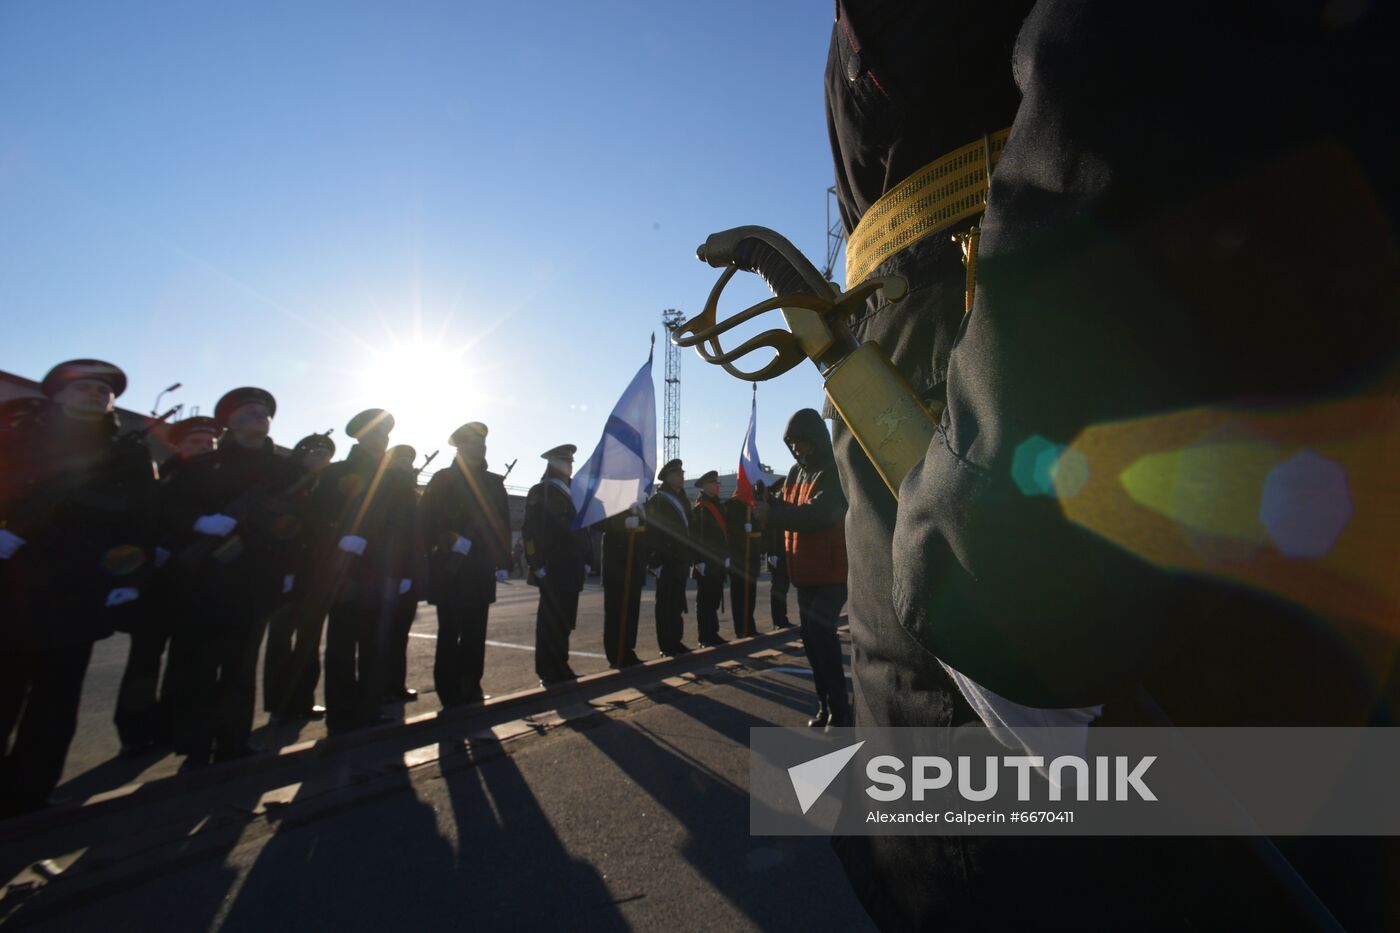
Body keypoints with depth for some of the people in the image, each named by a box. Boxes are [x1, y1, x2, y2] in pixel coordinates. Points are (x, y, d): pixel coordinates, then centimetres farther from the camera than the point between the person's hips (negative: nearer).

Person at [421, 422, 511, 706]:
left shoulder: (493, 482, 12)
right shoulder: (443, 479, 2)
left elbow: (502, 525, 10)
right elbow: (427, 519, -4)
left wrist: (502, 563, 6)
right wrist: (450, 542, -16)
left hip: (481, 571, 4)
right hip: (449, 570, -3)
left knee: (476, 632, 7)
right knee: (450, 631, 1)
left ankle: (471, 688, 19)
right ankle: (449, 692, 12)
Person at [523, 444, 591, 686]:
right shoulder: (540, 492, -3)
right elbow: (532, 530, -10)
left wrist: (586, 561, 12)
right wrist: (538, 565, -16)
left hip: (571, 572, 7)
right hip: (552, 571, -6)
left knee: (565, 620, 10)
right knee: (551, 621, -1)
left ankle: (560, 668, 20)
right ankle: (548, 673, 8)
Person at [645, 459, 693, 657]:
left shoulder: (681, 499, 17)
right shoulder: (657, 500, -8)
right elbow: (652, 532, -16)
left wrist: (690, 558, 14)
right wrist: (656, 561, -21)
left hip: (680, 561, 7)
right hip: (666, 562, -7)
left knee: (677, 604, 13)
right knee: (666, 605, 0)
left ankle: (676, 642, 22)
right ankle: (667, 647, 8)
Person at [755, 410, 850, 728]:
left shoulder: (836, 473, -14)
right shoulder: (796, 473, 11)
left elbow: (816, 514, -26)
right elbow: (790, 510, 12)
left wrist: (771, 514, -25)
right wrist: (769, 506, -9)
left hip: (832, 571, -8)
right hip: (806, 570, 8)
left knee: (821, 633, -13)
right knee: (811, 637, 11)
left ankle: (840, 710, 1)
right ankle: (826, 706, 24)